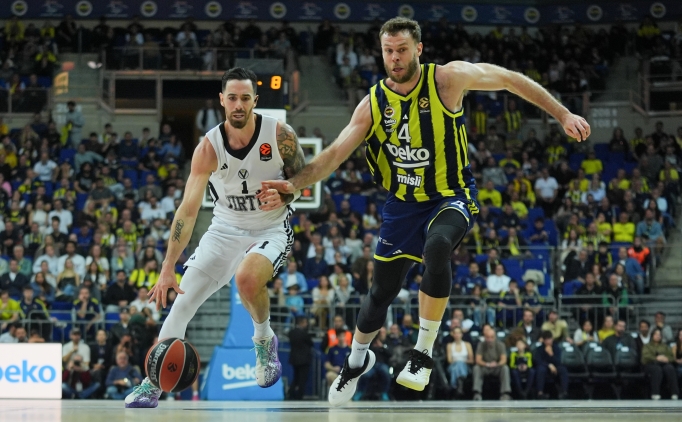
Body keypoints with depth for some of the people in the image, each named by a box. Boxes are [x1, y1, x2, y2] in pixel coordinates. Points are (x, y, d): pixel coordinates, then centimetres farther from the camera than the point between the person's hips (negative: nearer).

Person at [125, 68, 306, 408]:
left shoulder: (280, 135, -17)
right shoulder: (209, 148, -17)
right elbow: (188, 209, -20)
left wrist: (283, 196, -27)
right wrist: (167, 270, -26)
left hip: (271, 229, -2)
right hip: (225, 229, 2)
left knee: (246, 278, -33)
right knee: (182, 301, -5)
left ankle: (264, 340, -3)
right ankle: (153, 384, 6)